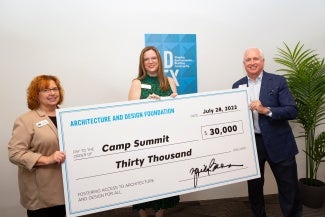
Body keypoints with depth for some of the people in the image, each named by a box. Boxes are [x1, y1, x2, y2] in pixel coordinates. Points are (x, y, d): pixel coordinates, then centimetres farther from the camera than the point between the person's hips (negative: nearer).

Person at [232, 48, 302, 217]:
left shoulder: (278, 81, -3)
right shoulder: (238, 86, 6)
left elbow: (292, 111, -10)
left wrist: (266, 110, -23)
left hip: (278, 143, -2)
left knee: (289, 189, 7)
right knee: (254, 187, 16)